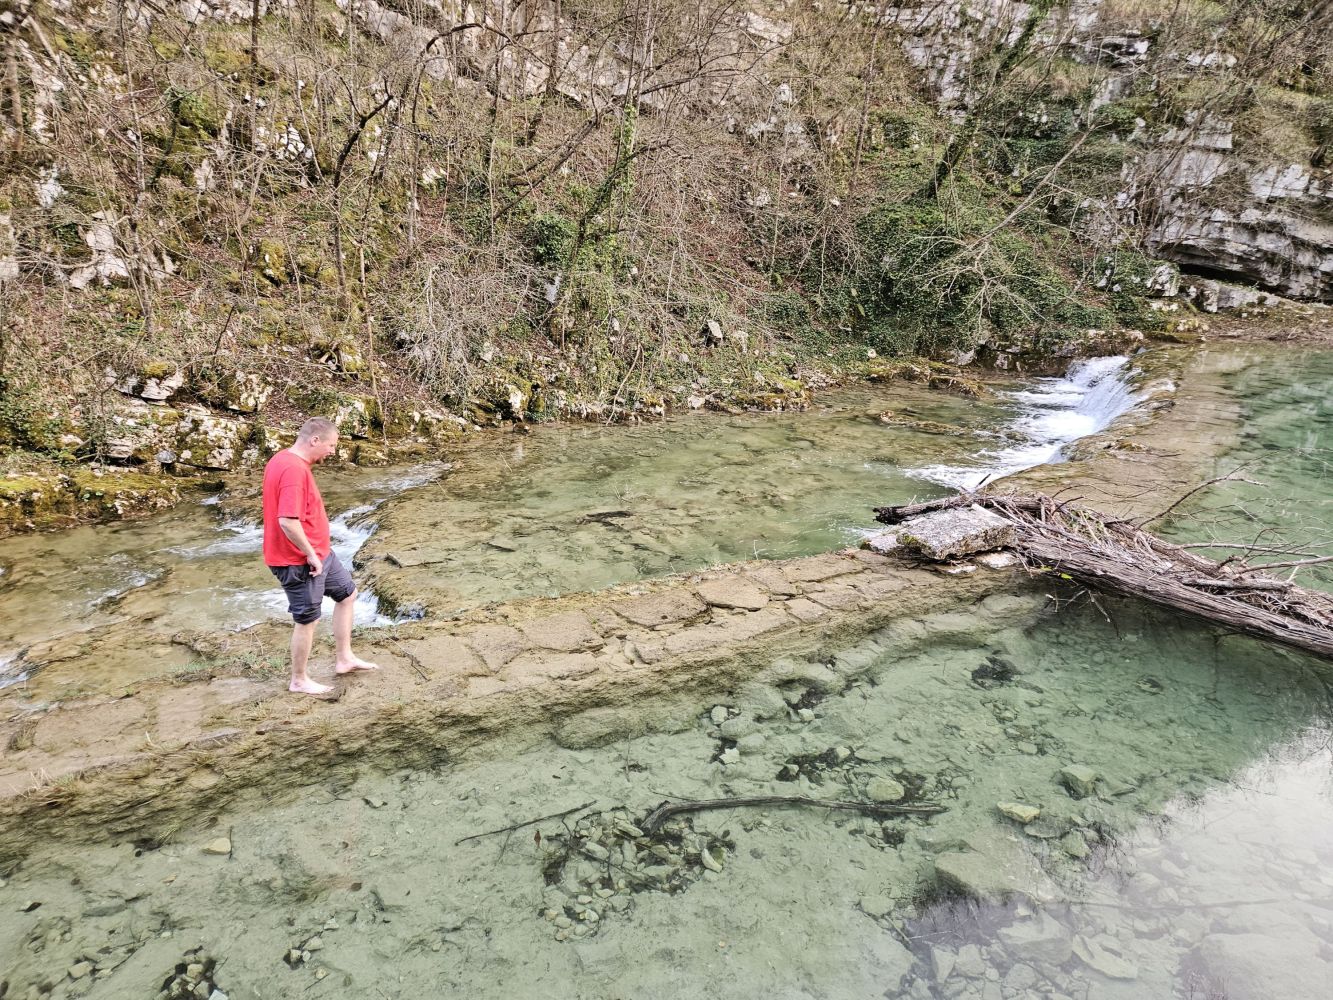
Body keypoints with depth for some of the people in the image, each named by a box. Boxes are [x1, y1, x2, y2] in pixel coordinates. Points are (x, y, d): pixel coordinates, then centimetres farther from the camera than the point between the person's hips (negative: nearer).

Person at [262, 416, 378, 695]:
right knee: (307, 619, 5)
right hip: (301, 560, -10)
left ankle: (344, 658, 29)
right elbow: (287, 522, -34)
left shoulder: (284, 460, 6)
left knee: (347, 594, 20)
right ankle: (299, 681, 23)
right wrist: (310, 555, -21)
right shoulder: (294, 470, -27)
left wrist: (316, 552, 17)